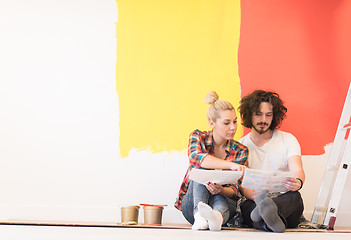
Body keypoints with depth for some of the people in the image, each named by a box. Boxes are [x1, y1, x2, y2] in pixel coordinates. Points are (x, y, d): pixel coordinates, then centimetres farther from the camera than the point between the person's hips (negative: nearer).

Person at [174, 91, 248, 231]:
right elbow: (196, 157, -29)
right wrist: (231, 165, -46)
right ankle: (199, 214, -54)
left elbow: (234, 190, -6)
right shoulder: (198, 137, -4)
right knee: (202, 170, -30)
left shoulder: (240, 151, -1)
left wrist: (221, 190, -33)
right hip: (191, 203, -1)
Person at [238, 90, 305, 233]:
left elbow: (297, 170, -3)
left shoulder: (287, 139, 13)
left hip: (284, 199, -1)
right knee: (246, 206, -36)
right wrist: (253, 194, -25)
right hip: (252, 202, 1)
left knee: (294, 196, -38)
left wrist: (298, 182, -31)